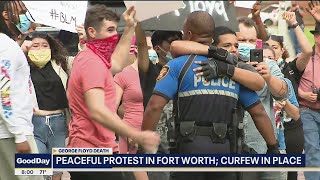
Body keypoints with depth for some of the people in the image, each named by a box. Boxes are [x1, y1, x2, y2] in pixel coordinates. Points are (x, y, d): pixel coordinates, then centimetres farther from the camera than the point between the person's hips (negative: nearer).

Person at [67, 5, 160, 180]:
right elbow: (97, 111, -29)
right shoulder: (93, 62, -17)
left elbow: (117, 64, 34)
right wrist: (137, 136, -33)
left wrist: (130, 28, 31)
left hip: (80, 149, 11)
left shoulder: (87, 57, 15)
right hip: (97, 151, -11)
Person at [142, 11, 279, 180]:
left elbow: (155, 106, -11)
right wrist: (273, 147, 17)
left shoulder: (178, 66, 0)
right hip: (224, 148, 3)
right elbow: (259, 113, 10)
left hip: (190, 147, -3)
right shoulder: (235, 71, 12)